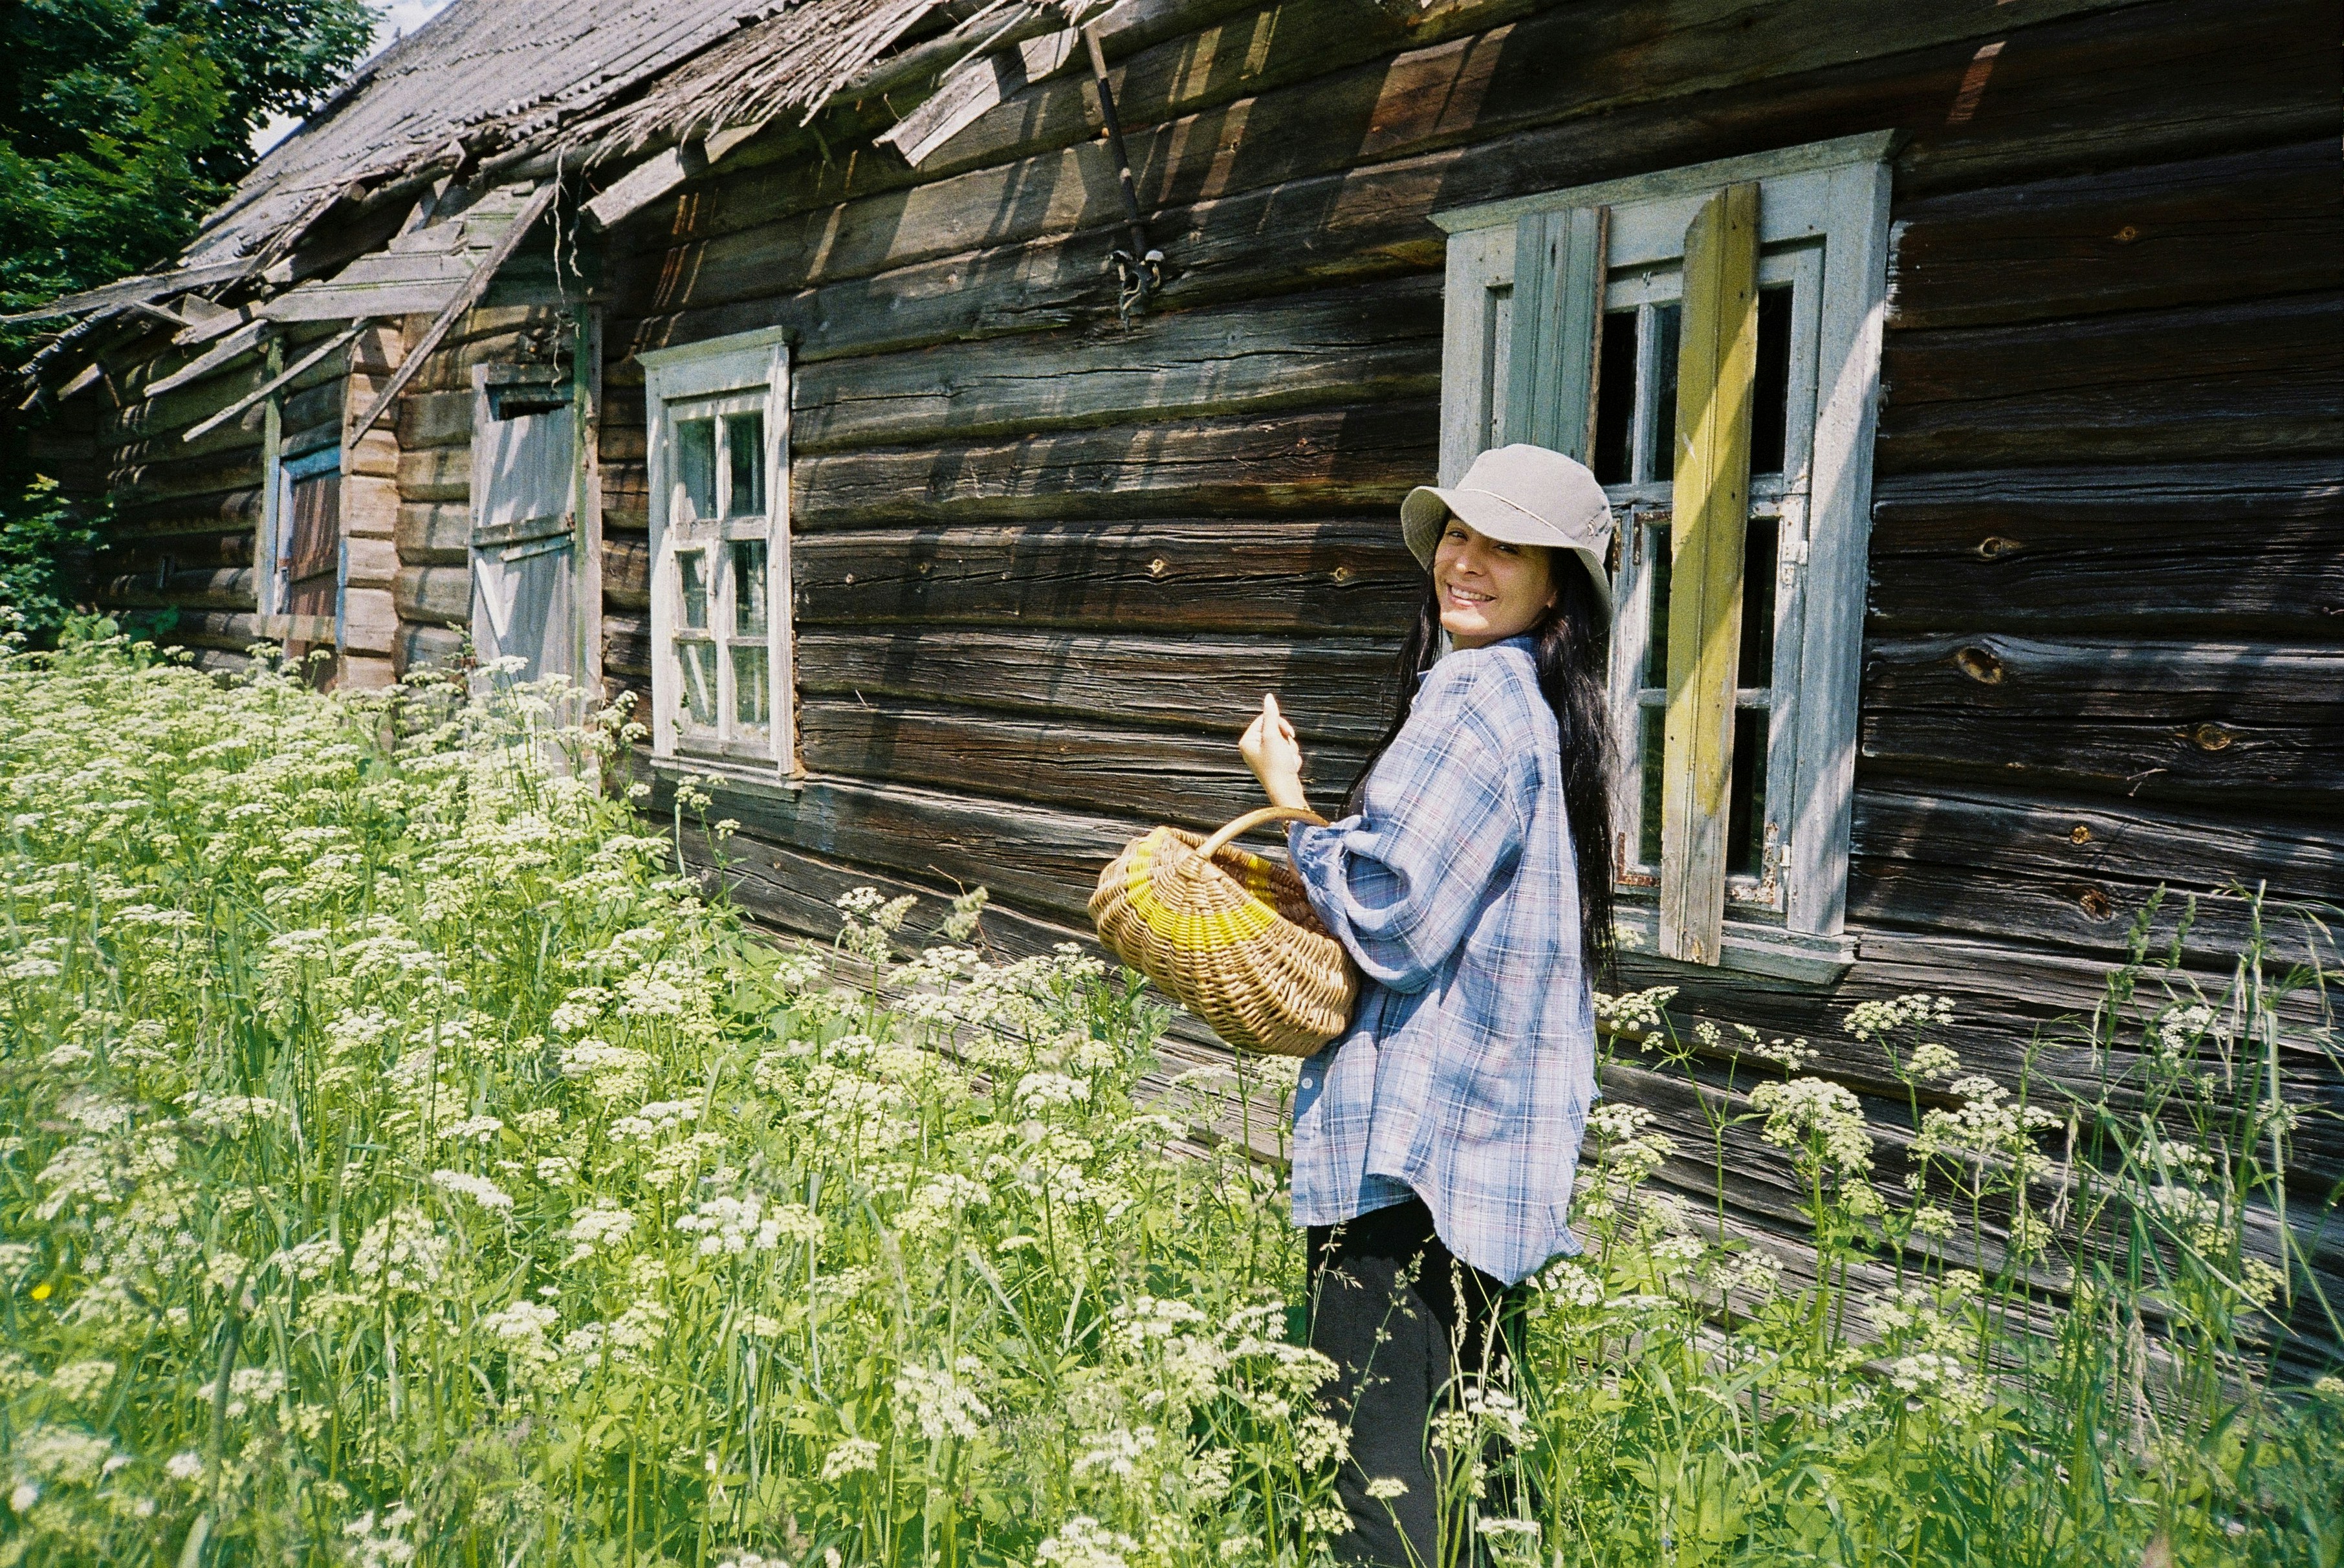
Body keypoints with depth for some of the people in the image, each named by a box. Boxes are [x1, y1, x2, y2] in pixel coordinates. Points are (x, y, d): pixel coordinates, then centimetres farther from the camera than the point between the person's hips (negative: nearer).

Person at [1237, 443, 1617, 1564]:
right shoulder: (1550, 705, 15)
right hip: (1494, 1135, 10)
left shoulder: (1471, 694, -15)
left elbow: (1389, 923, -18)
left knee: (1376, 1461, -4)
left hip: (1415, 1132, -10)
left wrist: (1290, 805, -5)